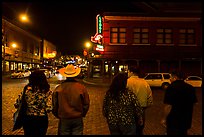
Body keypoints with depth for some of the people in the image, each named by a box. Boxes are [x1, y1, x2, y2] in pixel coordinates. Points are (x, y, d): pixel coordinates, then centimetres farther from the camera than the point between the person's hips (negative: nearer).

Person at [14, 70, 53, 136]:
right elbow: (49, 109, -15)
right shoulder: (47, 91, -12)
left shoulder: (27, 89, -11)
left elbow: (17, 104, -8)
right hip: (42, 119, -1)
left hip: (28, 119, 1)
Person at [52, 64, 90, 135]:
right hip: (78, 119, 0)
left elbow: (54, 104, -1)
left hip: (63, 119, 0)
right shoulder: (82, 88, -11)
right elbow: (86, 104, -2)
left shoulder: (58, 88, -11)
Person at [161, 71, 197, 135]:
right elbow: (193, 102, 14)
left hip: (174, 121, -6)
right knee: (183, 133, 22)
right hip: (186, 120, 7)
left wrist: (164, 119, -10)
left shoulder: (171, 87, -19)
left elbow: (168, 106, -22)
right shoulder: (190, 87, 3)